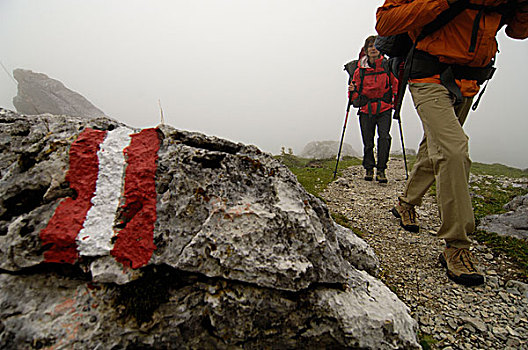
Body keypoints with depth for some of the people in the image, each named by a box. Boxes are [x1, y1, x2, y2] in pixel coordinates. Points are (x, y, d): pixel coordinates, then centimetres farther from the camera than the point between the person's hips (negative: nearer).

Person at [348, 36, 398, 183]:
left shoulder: (387, 65, 3)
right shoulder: (360, 69, 6)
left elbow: (396, 84, 9)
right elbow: (355, 94, 12)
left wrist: (396, 98, -7)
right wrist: (352, 91, -9)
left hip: (384, 109, -1)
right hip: (366, 109, 1)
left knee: (384, 137, -15)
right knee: (368, 141, 3)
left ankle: (381, 170, -5)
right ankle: (369, 168, 21)